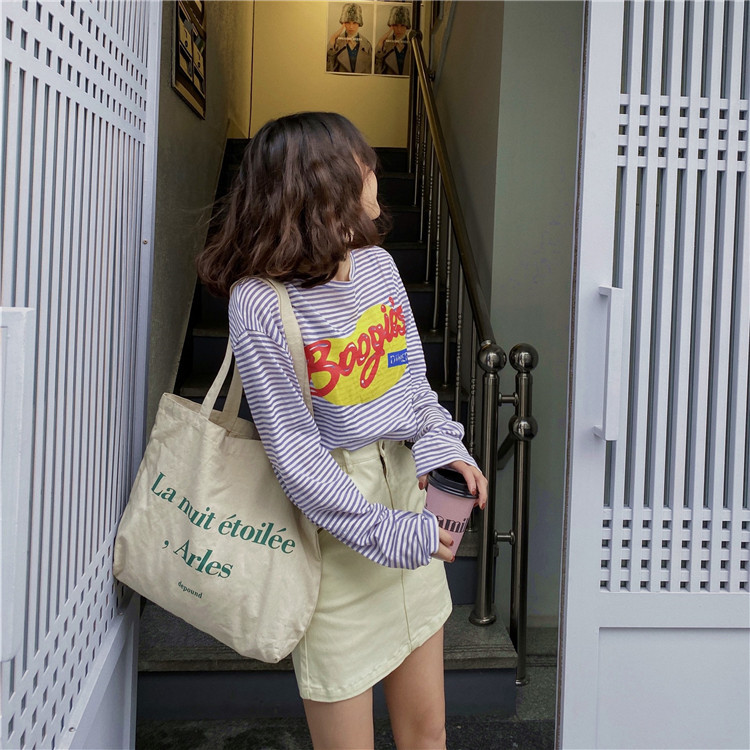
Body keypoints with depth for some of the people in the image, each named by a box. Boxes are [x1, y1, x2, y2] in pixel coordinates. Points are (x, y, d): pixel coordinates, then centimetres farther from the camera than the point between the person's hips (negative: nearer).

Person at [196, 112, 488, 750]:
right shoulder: (260, 301, -18)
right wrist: (388, 534, -17)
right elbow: (294, 453, -17)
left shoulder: (376, 264, 3)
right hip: (336, 522, -6)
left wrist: (441, 443, -8)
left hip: (408, 487, 6)